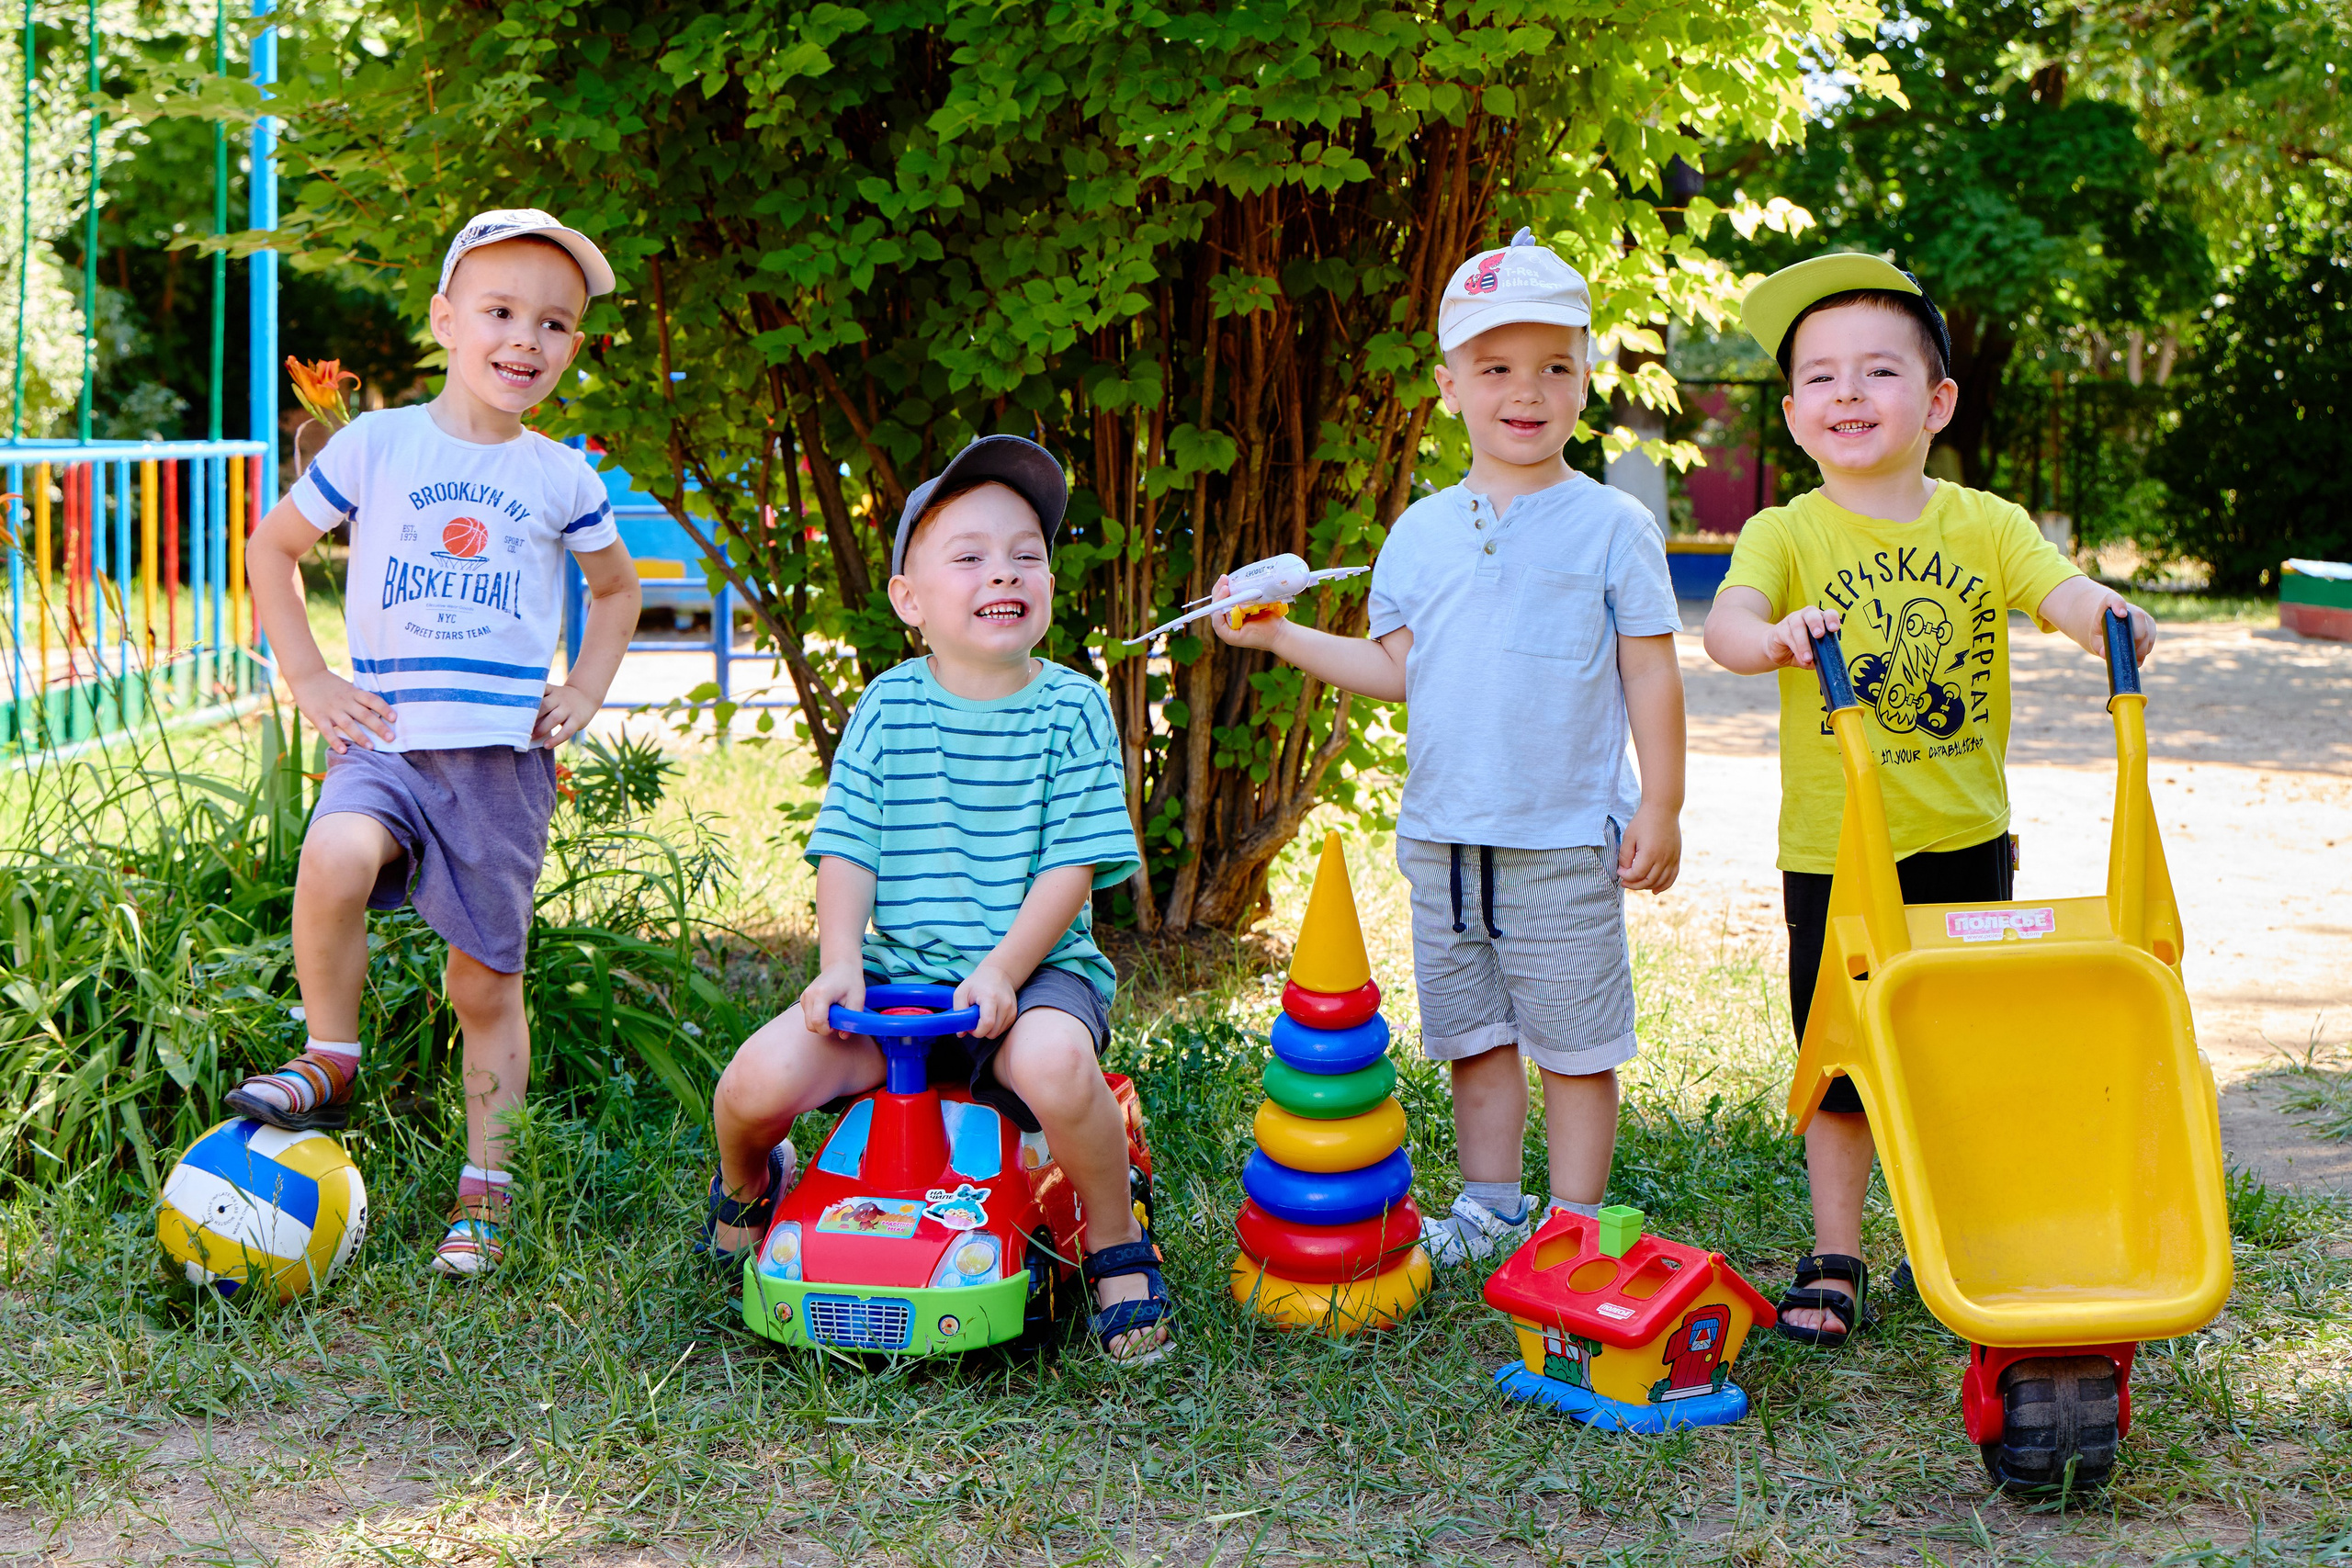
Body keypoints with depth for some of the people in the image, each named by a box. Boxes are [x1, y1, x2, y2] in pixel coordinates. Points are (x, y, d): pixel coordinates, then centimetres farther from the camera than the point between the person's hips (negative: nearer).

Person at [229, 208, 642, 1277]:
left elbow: (616, 588, 24)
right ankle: (328, 1064, -10)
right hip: (387, 737, -1)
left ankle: (485, 1186, 19)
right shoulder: (377, 445, 1)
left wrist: (584, 691, 10)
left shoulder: (562, 478, 6)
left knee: (487, 983, 5)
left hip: (505, 753, 1)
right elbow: (272, 547, 12)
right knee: (337, 858, -32)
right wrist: (309, 680, 3)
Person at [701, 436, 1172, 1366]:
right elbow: (847, 847, 3)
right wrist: (840, 963, -13)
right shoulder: (888, 708, 5)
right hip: (896, 971, 2)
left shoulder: (1073, 711, 0)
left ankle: (1118, 1252, -10)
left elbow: (1072, 865, -6)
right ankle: (749, 1185, 21)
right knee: (760, 1079, -20)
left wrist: (1002, 971, -18)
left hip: (1033, 969, -2)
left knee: (1054, 1063, -38)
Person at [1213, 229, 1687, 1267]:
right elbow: (1395, 669, 11)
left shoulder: (1612, 527, -3)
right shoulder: (1423, 531, 8)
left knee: (1574, 1040, 4)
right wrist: (1282, 637, 2)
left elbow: (1651, 675, -2)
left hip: (1566, 841, -4)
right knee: (1471, 1030, 13)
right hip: (1444, 834, 4)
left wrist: (1659, 808, -5)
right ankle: (1490, 1204, 26)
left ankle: (1575, 1218, 16)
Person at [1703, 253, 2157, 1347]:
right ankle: (1835, 1260, 22)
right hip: (1832, 849, -2)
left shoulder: (1983, 525, 0)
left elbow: (2059, 590, -14)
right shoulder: (1785, 535, -5)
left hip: (1965, 841, 2)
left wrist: (2105, 615, -37)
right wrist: (1770, 635, -46)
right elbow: (1726, 618, -23)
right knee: (1839, 1061, 7)